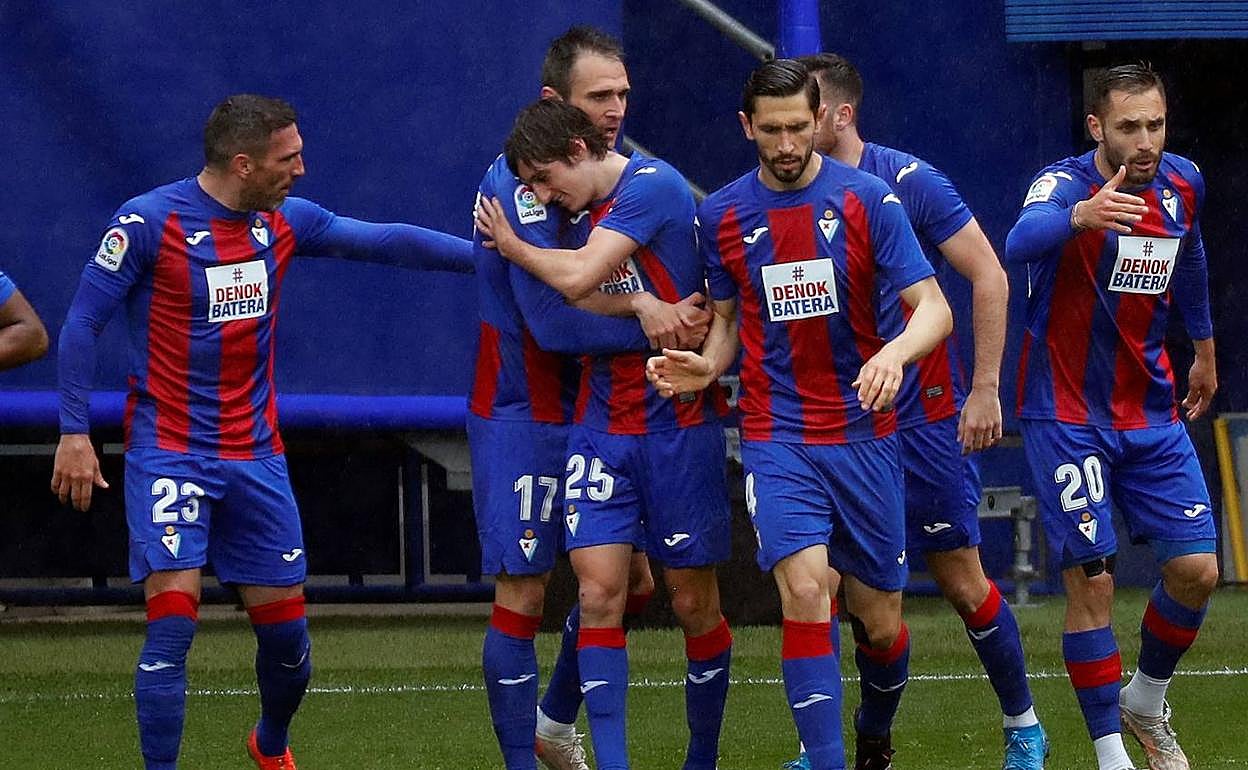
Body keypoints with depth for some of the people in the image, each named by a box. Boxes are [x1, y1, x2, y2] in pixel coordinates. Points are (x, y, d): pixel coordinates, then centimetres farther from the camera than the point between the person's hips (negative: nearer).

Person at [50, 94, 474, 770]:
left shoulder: (283, 221, 4)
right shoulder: (148, 223, -12)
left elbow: (387, 242, 9)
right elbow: (81, 323, -8)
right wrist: (74, 433, -11)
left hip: (256, 457, 5)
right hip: (169, 454, -5)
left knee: (285, 630, 8)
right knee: (173, 620, -16)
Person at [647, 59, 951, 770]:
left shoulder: (869, 201, -5)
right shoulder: (721, 216, 3)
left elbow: (934, 308, -8)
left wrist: (894, 353, -29)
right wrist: (707, 366, -4)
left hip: (864, 433, 0)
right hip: (776, 437, 0)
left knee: (880, 622, 6)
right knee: (805, 591, -21)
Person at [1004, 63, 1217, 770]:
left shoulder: (1183, 184, 0)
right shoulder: (1067, 183, -19)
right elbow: (1021, 243, -43)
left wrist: (1204, 352, 33)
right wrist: (1080, 215, -64)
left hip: (1152, 413, 5)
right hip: (1067, 415, -5)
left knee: (1197, 570, 0)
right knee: (1092, 581, -9)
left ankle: (1147, 702, 24)